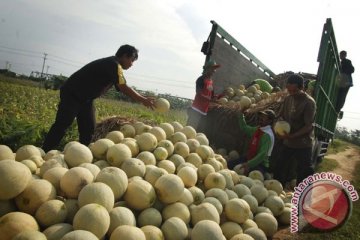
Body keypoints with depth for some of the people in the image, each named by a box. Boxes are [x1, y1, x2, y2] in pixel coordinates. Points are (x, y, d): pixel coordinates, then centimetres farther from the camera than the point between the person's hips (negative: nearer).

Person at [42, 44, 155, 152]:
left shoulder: (114, 67, 10)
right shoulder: (114, 64, -19)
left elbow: (122, 88, 7)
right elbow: (124, 88, -27)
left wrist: (143, 99, -1)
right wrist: (143, 100, -22)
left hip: (86, 98, 10)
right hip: (72, 94, -10)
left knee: (88, 128, 5)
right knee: (61, 125, -11)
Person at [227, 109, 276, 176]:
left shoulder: (268, 135, -22)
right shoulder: (257, 129, 3)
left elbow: (263, 155, -29)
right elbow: (244, 127, 21)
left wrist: (248, 165, -36)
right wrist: (241, 113, 14)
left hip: (260, 164, -9)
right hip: (248, 158, 9)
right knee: (229, 164, 4)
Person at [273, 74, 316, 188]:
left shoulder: (309, 102, -17)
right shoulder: (288, 99, 2)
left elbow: (309, 126, -19)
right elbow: (280, 116, 10)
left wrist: (292, 136, -25)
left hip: (303, 145, -7)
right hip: (288, 142, 7)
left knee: (304, 174, 2)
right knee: (279, 169, 16)